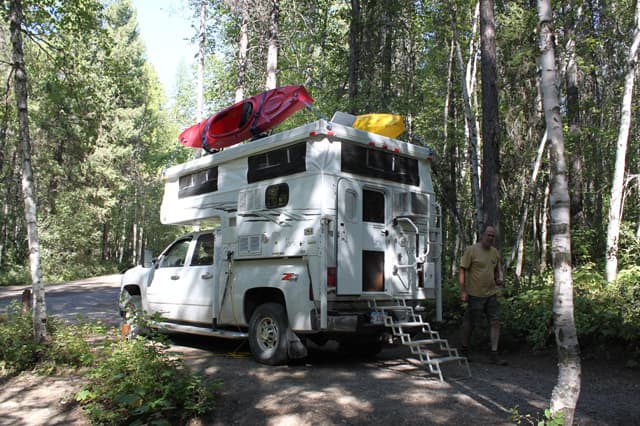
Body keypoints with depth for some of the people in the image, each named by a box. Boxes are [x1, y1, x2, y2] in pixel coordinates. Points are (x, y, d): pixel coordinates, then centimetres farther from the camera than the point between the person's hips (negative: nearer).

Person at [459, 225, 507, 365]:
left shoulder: (494, 251, 10)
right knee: (469, 322, 6)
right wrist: (463, 291, -14)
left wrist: (499, 279, -1)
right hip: (475, 294, -6)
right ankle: (464, 351, 23)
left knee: (495, 322, 0)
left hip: (491, 293, 6)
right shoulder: (471, 250, -9)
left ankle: (494, 354, 6)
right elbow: (463, 271, -10)